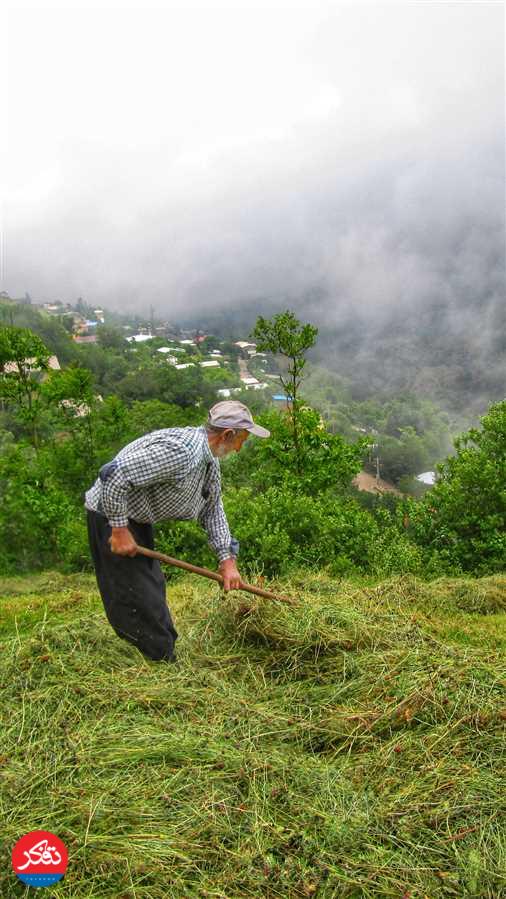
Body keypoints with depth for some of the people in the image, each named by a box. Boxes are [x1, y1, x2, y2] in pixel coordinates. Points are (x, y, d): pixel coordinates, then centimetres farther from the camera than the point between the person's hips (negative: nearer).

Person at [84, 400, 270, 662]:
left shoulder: (209, 459, 2)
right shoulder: (179, 451, -31)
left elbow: (212, 509, 11)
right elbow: (113, 475, -34)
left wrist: (227, 559, 7)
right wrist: (119, 530, -26)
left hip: (138, 518, 10)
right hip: (111, 514, -10)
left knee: (153, 589, 19)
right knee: (139, 599, -4)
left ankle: (164, 656, 35)